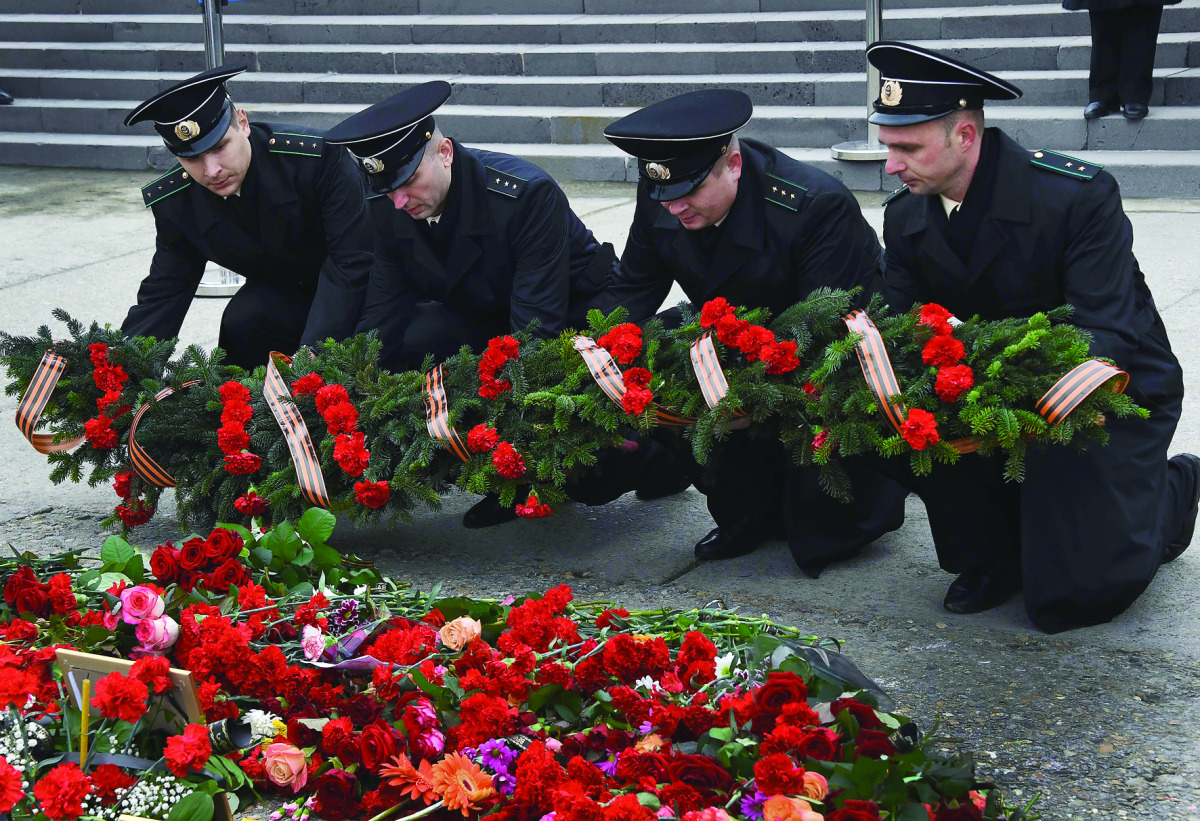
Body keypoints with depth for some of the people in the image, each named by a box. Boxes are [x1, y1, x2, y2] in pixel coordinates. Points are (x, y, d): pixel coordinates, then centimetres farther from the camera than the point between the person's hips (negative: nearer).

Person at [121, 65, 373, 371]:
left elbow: (351, 261, -31)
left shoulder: (318, 156, -31)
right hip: (282, 293, 3)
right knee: (241, 322, -28)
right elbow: (162, 295, -6)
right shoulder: (176, 203, -15)